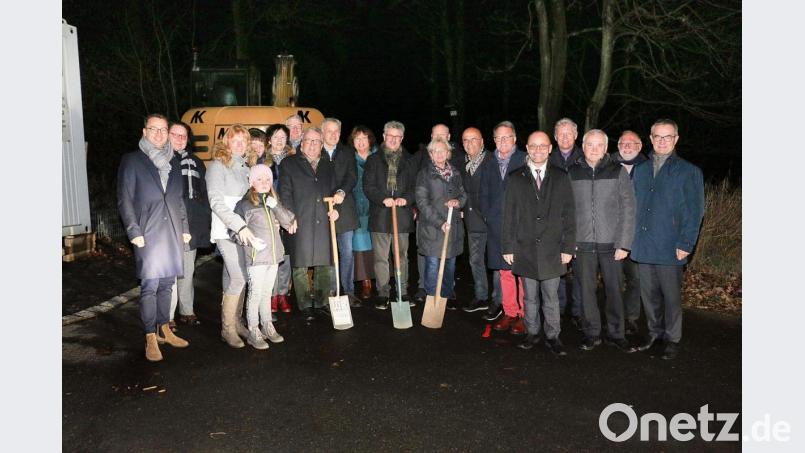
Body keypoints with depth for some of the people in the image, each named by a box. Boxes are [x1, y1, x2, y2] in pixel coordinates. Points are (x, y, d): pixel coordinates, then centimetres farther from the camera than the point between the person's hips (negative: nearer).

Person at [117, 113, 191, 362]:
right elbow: (124, 200, -2)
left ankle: (164, 329, 22)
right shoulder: (132, 161, 2)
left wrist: (185, 228, 11)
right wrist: (134, 231, -10)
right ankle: (151, 338, 3)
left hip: (173, 234, 5)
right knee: (150, 286, -5)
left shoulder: (173, 162, 16)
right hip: (148, 234, -4)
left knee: (166, 284, 11)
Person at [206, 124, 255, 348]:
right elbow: (216, 202, -14)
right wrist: (239, 226, -22)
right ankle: (227, 329, -1)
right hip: (226, 230, -6)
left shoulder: (244, 167, 15)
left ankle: (236, 321, 18)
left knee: (235, 277, 9)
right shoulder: (218, 166, -5)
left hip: (244, 229, 6)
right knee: (238, 278, -12)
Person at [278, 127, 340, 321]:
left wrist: (334, 209, 2)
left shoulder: (328, 165, 19)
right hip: (300, 223, -3)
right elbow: (285, 192, 0)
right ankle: (305, 305, 10)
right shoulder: (289, 163, 7)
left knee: (324, 264, 7)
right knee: (300, 266, 0)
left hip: (324, 222, 4)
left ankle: (323, 303, 18)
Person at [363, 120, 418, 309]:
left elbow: (416, 186, 7)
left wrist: (406, 199, -13)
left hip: (402, 215, 2)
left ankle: (403, 292, 18)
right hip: (380, 216, -1)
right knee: (380, 257, 2)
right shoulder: (373, 160, 7)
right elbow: (368, 186, -2)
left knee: (402, 256, 9)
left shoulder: (409, 161, 12)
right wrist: (383, 199, -18)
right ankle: (383, 294, 11)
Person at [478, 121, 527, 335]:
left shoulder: (525, 160, -1)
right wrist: (487, 215, 6)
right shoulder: (489, 163, 14)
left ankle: (523, 315, 5)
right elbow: (483, 193, 17)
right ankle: (509, 313, 16)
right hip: (496, 225, 4)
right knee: (504, 271, 8)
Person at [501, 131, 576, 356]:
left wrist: (568, 247, -2)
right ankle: (532, 333, 24)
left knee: (551, 297, 6)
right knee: (530, 297, 10)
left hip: (552, 250, 0)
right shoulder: (516, 179, 5)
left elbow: (569, 215, 3)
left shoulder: (561, 178, 5)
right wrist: (508, 247, 0)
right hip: (525, 250, 0)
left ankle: (552, 336, 18)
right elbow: (508, 216, 4)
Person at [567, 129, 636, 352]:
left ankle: (615, 334, 20)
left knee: (614, 290, 5)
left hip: (611, 244, -1)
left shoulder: (618, 171, 1)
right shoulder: (573, 172, 5)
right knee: (587, 290, 6)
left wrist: (624, 244, -7)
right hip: (582, 244, 1)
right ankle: (592, 333, 20)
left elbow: (628, 209, -1)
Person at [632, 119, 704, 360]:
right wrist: (631, 238, 6)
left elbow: (694, 211, -3)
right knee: (649, 293, 12)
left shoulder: (689, 172, -1)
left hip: (670, 247, -4)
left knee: (671, 295, 3)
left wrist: (685, 243, -11)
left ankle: (672, 339, 18)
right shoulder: (640, 170, 12)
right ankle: (655, 333, 28)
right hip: (644, 246, 4)